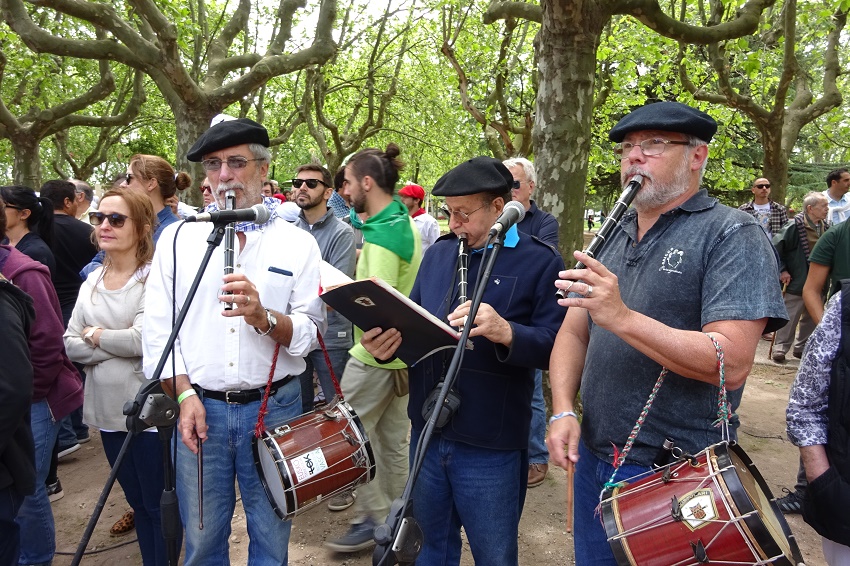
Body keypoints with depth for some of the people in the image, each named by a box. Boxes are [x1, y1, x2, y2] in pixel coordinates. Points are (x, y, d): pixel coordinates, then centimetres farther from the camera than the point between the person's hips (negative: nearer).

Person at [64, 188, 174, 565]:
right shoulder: (92, 281, 9)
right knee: (136, 501, 20)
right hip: (108, 410, 7)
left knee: (158, 506, 8)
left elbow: (144, 339, -23)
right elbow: (71, 346, 3)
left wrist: (97, 336, -6)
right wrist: (119, 344, -13)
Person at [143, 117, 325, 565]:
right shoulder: (177, 237, 5)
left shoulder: (298, 243, 1)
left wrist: (264, 318, -23)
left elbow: (311, 332, -4)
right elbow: (158, 327, 2)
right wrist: (184, 394, -7)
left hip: (274, 407, 0)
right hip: (199, 406, 1)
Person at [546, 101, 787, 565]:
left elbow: (732, 363, -23)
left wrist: (621, 317, -31)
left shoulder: (732, 235, -12)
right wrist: (563, 411, -6)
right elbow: (574, 331, 9)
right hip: (594, 458, 6)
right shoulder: (612, 236, 8)